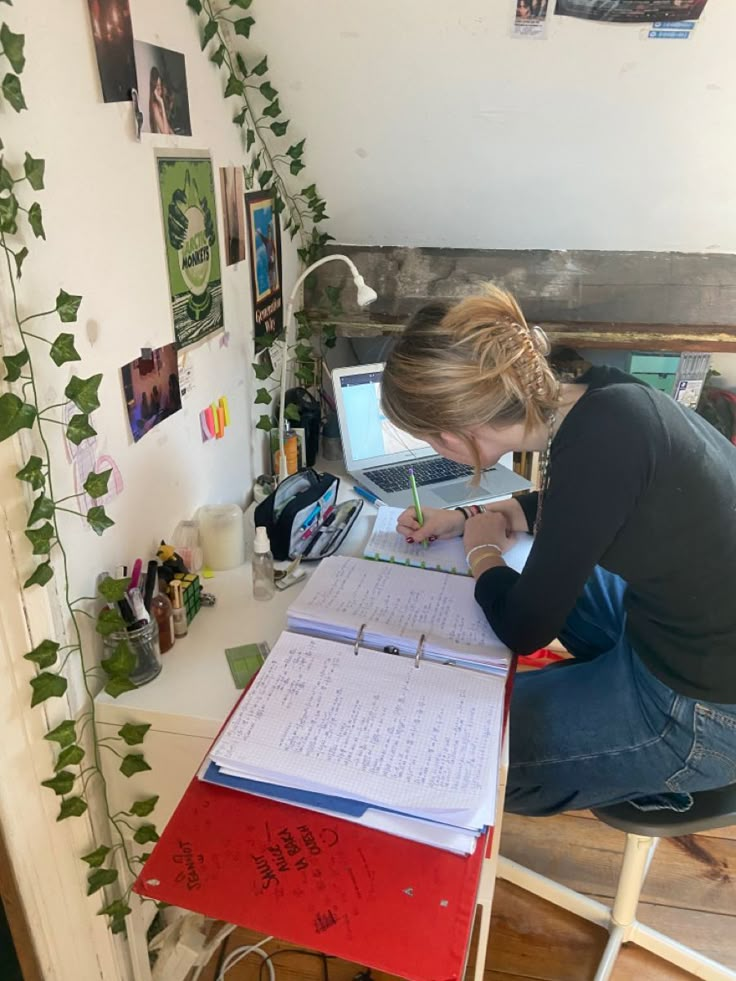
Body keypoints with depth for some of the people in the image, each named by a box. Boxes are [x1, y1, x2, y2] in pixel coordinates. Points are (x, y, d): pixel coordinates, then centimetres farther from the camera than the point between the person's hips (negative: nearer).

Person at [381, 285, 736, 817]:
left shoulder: (596, 443, -32)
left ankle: (643, 774, 16)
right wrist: (468, 517, 11)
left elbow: (524, 627, -20)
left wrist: (483, 550, -1)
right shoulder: (595, 397, -7)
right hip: (691, 624, 8)